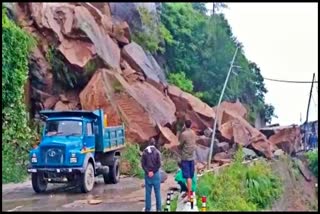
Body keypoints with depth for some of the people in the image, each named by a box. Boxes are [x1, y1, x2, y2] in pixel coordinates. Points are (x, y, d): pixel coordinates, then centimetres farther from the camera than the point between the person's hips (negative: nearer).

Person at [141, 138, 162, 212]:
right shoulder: (157, 152, -5)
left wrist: (148, 172, -6)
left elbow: (142, 164, -4)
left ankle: (148, 208, 10)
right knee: (157, 192, 6)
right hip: (156, 174, -2)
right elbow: (159, 164, -11)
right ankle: (158, 208, 9)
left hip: (147, 174, 2)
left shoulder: (144, 152, 1)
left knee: (148, 192, 7)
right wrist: (153, 171, -6)